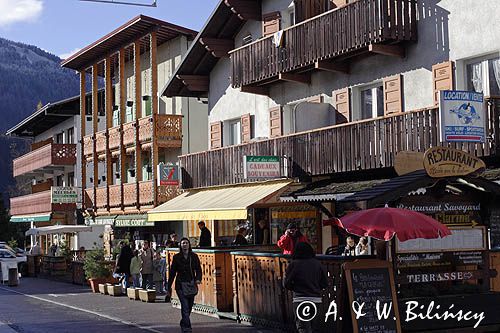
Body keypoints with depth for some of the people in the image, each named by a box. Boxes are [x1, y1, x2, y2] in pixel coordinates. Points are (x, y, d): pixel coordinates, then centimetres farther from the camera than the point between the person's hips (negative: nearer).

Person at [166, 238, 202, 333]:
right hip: (180, 285, -3)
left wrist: (198, 279, -14)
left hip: (191, 285, 3)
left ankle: (183, 324, 34)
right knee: (185, 306, -15)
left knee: (189, 307, 11)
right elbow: (172, 272, 4)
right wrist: (169, 287, 5)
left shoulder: (194, 256, 5)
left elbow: (198, 269, 7)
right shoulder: (176, 257, 1)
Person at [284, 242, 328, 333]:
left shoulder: (294, 264, -6)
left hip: (300, 299, -4)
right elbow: (325, 283, 6)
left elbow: (286, 283, -7)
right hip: (316, 299, 5)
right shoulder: (317, 264, 5)